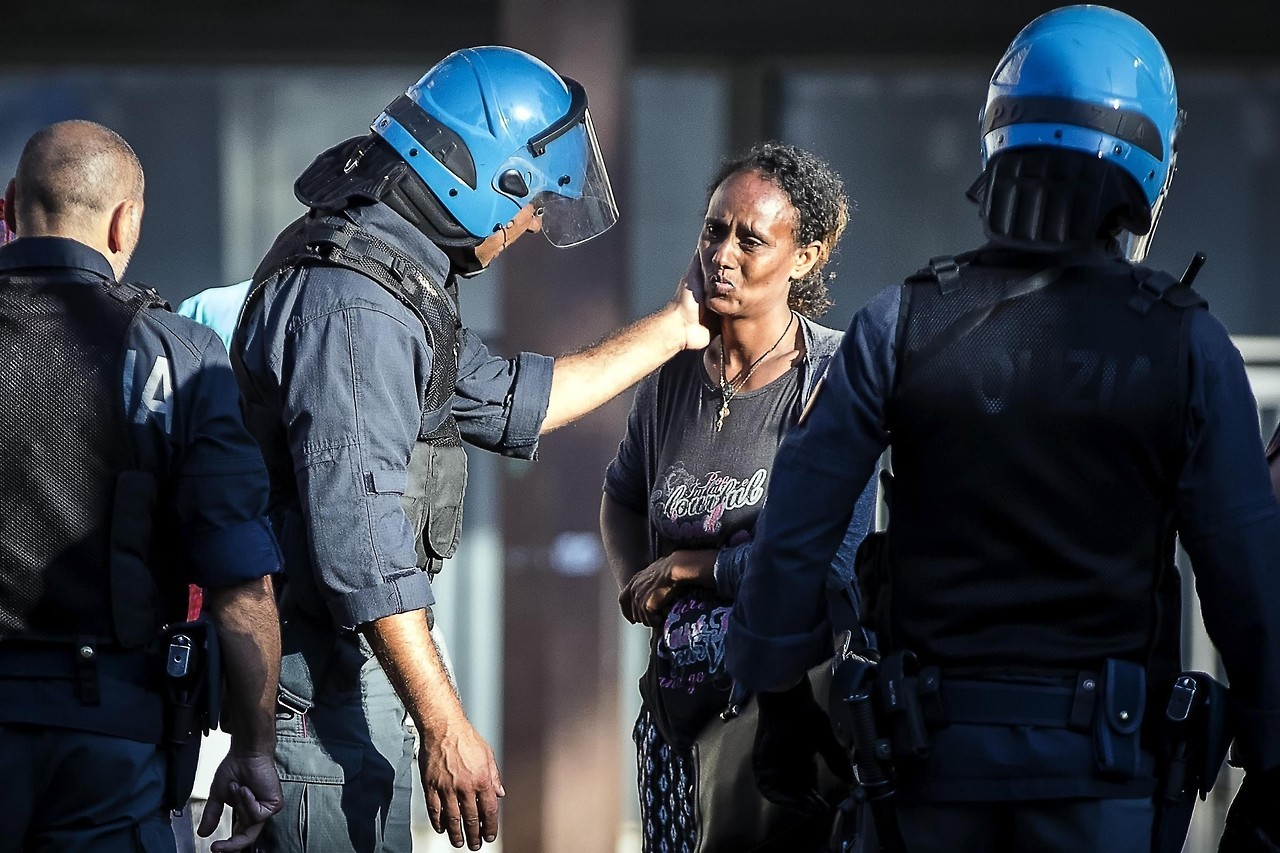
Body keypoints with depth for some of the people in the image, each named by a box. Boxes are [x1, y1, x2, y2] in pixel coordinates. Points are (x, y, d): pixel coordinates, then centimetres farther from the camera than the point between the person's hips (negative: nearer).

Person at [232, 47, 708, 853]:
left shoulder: (387, 278, 15)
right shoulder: (354, 303, -20)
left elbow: (511, 400, 29)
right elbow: (359, 537, -25)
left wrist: (672, 331, 35)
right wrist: (445, 726, -25)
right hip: (323, 688, -11)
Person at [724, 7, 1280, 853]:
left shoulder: (903, 324, -3)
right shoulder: (1186, 347, -6)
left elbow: (796, 529, -2)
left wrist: (770, 689, 11)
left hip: (936, 751, 2)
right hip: (1101, 757, -2)